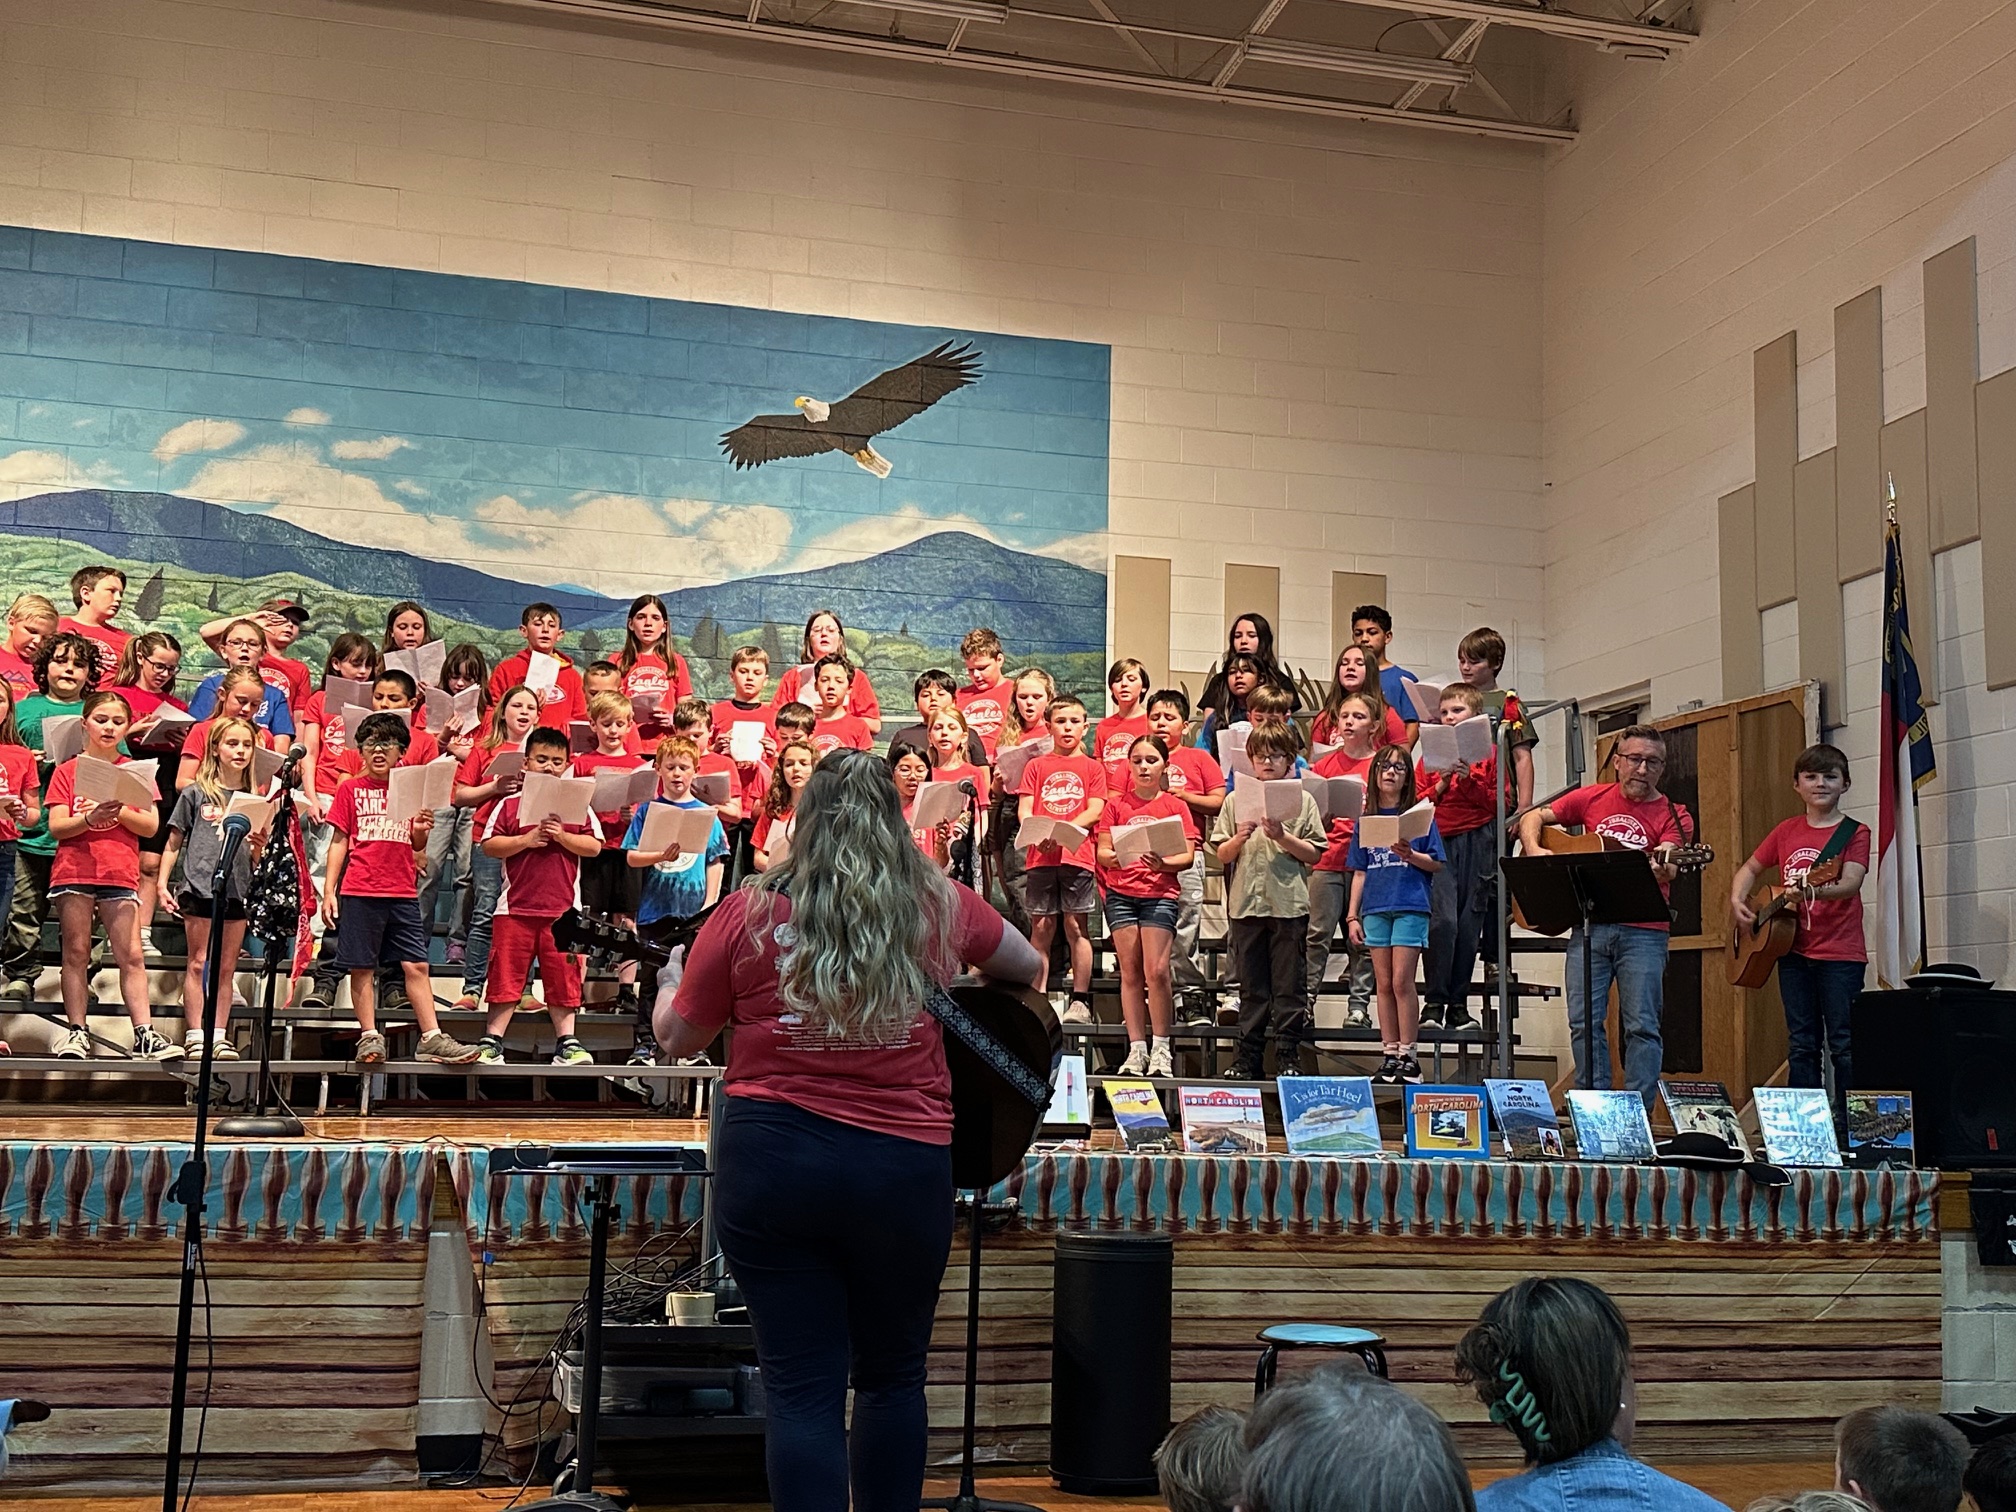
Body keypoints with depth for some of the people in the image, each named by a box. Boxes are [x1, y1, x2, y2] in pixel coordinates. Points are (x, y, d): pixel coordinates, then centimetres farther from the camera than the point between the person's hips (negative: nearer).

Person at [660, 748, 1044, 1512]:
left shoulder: (749, 912, -2)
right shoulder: (939, 906, 2)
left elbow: (677, 1039, 8)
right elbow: (1030, 969, 20)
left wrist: (672, 985, 29)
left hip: (770, 1158, -1)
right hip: (905, 1164, 1)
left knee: (801, 1385, 4)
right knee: (892, 1374, 19)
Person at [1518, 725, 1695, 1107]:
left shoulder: (1673, 816, 5)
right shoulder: (1593, 798, 12)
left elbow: (1667, 865, -12)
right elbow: (1532, 817, 16)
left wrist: (1663, 870, -36)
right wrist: (1535, 850, -4)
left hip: (1643, 931, -2)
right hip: (1588, 927, 2)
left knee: (1642, 1025, -4)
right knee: (1583, 1021, 1)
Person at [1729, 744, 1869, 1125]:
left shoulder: (1855, 833, -3)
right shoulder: (1786, 832, 11)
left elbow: (1851, 883, -19)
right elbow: (1750, 869, 21)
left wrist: (1818, 890, -39)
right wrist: (1737, 900, 2)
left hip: (1840, 954, -5)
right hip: (1793, 951, 5)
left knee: (1843, 1044, -4)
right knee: (1801, 1044, 9)